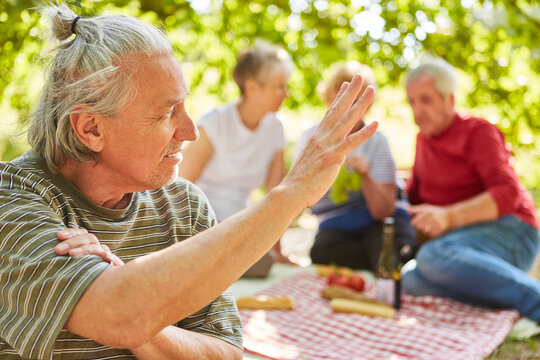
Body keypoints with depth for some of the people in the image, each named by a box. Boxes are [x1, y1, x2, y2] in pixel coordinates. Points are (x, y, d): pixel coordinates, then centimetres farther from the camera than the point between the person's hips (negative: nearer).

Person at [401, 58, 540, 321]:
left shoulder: (478, 131, -1)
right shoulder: (424, 139, 21)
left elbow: (507, 193, -14)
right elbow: (414, 195, 28)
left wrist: (449, 216, -28)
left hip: (507, 232, -6)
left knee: (433, 257, -37)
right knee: (409, 280, -27)